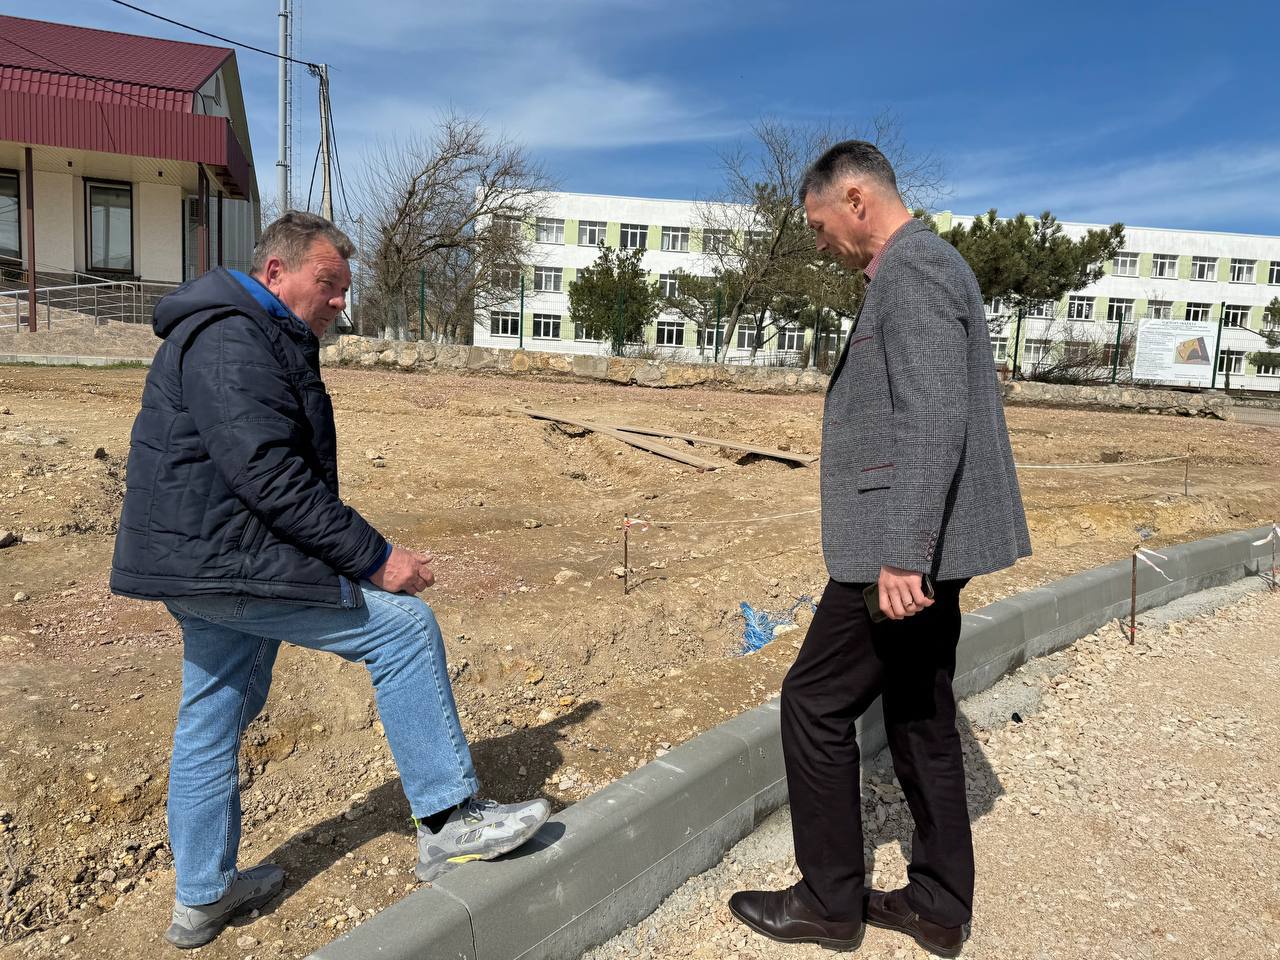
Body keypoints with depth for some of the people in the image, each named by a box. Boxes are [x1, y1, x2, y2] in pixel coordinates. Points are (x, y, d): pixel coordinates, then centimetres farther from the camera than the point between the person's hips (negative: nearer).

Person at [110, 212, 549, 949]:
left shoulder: (262, 340, 19)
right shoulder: (232, 338, -16)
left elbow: (279, 464, 21)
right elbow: (270, 476, -26)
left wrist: (354, 555, 17)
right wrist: (374, 557, -23)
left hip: (207, 562, 11)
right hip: (224, 558, -11)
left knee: (215, 719, 18)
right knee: (403, 626, -10)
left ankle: (203, 897, 34)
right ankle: (448, 822, -1)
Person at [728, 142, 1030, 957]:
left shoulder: (913, 267, -13)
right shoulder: (923, 268, 19)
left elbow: (933, 418, -24)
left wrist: (902, 552, -28)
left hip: (903, 550, -10)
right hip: (925, 547, 10)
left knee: (816, 704, 1)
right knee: (921, 717, 15)